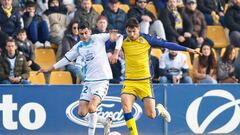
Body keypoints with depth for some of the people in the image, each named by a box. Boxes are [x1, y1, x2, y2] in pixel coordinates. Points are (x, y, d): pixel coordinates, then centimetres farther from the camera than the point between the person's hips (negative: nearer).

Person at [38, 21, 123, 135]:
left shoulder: (98, 38, -4)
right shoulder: (78, 47, 9)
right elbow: (66, 59, 20)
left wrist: (115, 54, -14)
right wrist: (48, 69, 22)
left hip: (102, 80, -6)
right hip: (88, 81, 6)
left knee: (91, 108, -23)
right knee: (82, 113, -2)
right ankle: (106, 122, 20)